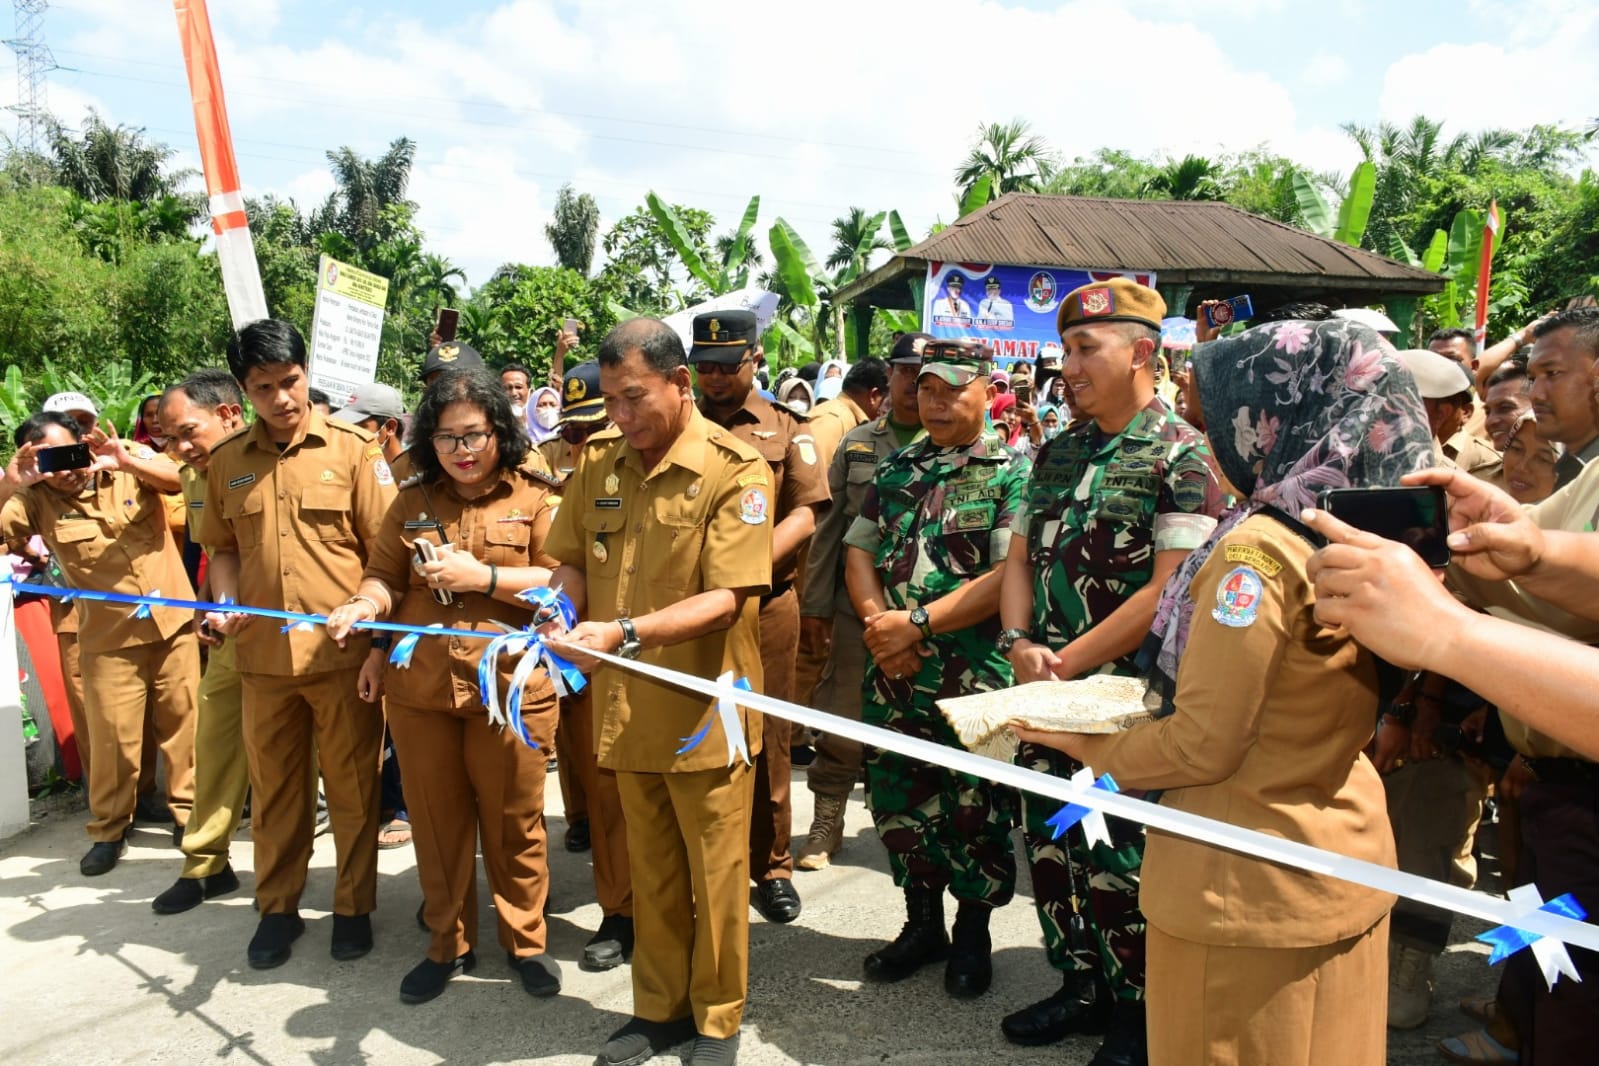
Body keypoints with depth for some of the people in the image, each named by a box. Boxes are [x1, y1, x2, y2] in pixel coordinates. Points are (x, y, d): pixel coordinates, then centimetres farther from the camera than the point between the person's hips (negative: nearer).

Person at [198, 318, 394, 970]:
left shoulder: (353, 451, -4)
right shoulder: (227, 462, 6)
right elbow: (222, 547, 17)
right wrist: (225, 602, 0)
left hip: (344, 653, -3)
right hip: (262, 655, 3)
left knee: (353, 787, 9)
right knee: (274, 788, 16)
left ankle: (353, 906, 27)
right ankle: (277, 908, 33)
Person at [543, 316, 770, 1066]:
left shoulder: (735, 469, -14)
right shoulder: (598, 461, 3)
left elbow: (725, 600, -21)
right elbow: (573, 560, 12)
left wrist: (624, 632, -31)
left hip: (704, 707, -4)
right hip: (626, 704, 5)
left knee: (714, 873, 11)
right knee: (650, 870, 18)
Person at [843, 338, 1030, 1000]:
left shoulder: (1013, 471, -5)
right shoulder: (895, 469, 12)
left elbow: (1010, 575, -15)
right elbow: (859, 551, 9)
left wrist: (919, 623, -18)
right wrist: (877, 619, -9)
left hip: (976, 678, -5)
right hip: (893, 673, 5)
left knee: (975, 808, 7)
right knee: (897, 798, 14)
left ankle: (973, 934, 29)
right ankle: (922, 924, 34)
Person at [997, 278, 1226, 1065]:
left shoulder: (1182, 457, -11)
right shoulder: (1056, 455, 10)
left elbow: (1171, 589, -17)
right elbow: (1019, 558, 12)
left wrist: (1069, 661, -17)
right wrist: (1019, 644, -5)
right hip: (1048, 695, 7)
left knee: (1118, 860, 3)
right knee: (1049, 843, 15)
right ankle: (1081, 985, 35)